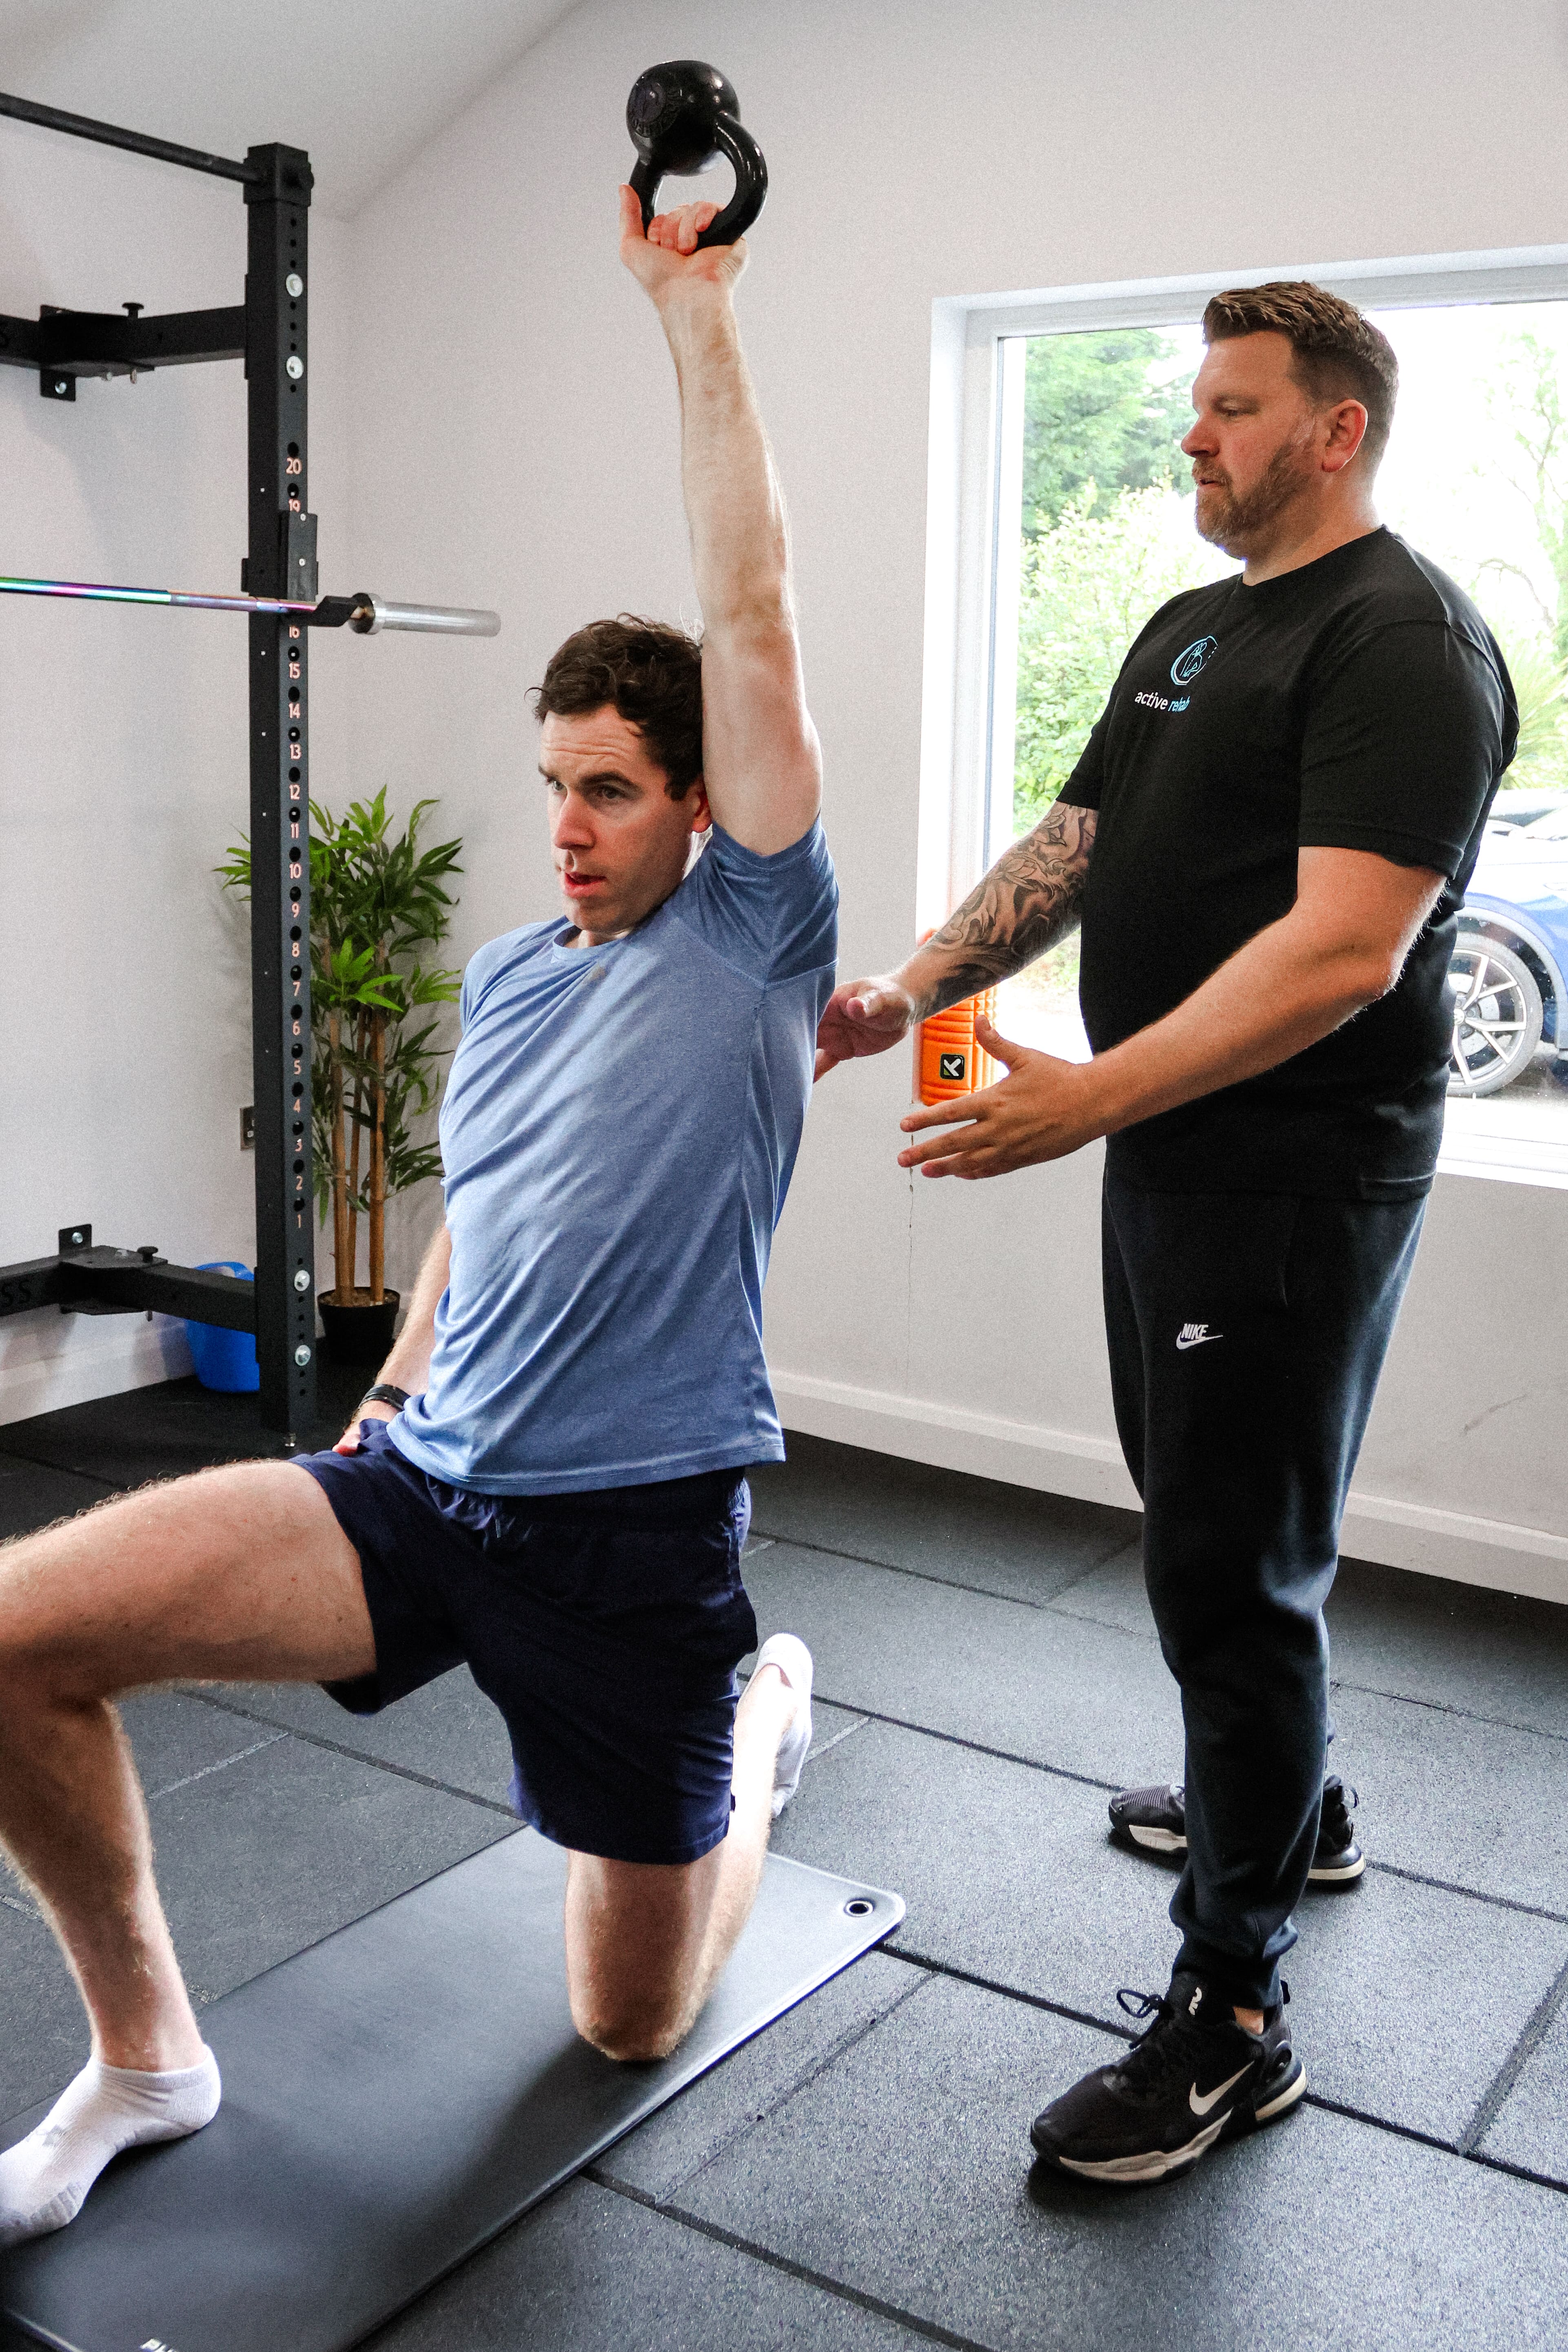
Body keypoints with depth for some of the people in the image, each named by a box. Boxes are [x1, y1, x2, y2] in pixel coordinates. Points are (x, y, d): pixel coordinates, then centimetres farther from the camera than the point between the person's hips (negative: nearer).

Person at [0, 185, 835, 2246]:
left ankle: (766, 1712, 39)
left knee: (635, 2022, 10)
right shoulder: (508, 980, 11)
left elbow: (752, 618, -13)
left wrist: (696, 311, -10)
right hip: (429, 1481, 5)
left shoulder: (747, 947, -6)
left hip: (635, 1533, -5)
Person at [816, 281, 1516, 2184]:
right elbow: (1075, 845, 16)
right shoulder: (1190, 631, 16)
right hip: (1168, 1153, 9)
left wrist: (1089, 1096, -30)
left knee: (1229, 1564, -5)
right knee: (1206, 1517, 21)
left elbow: (1346, 950, -25)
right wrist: (910, 991, 3)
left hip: (1298, 1177, -9)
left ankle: (1230, 2017, 9)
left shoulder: (1402, 641, -14)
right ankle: (1282, 1796, 44)